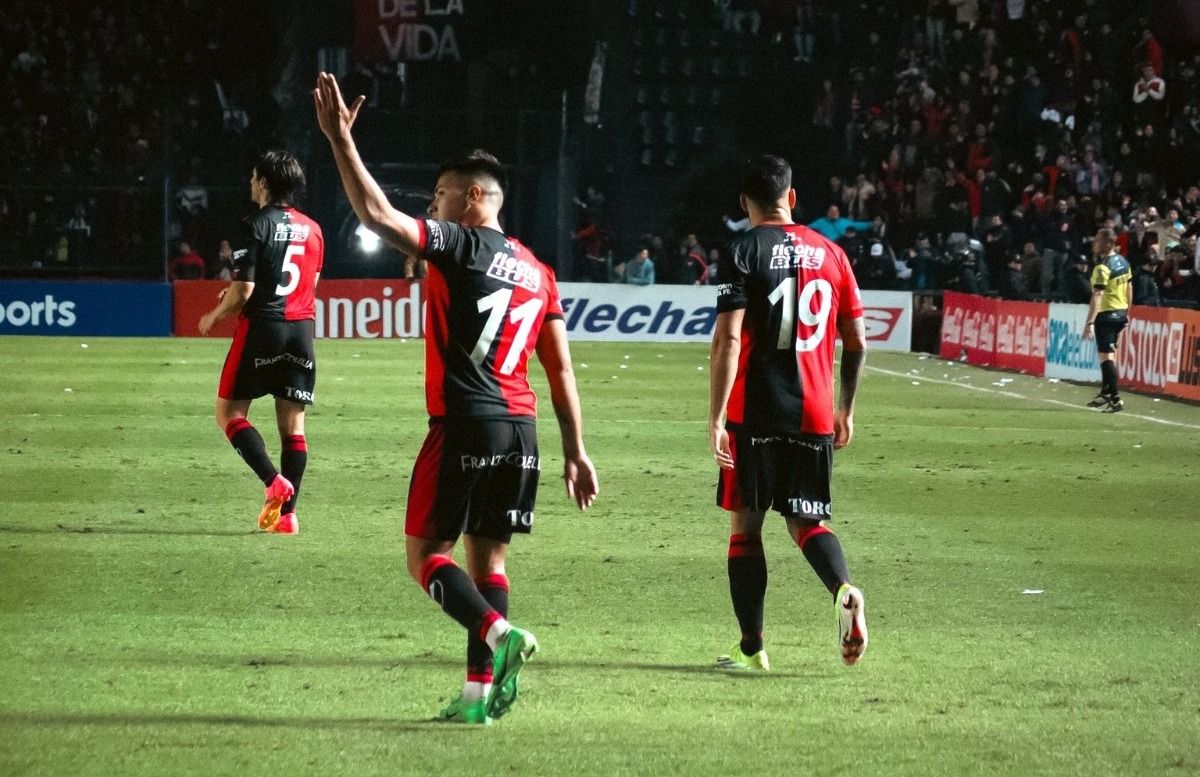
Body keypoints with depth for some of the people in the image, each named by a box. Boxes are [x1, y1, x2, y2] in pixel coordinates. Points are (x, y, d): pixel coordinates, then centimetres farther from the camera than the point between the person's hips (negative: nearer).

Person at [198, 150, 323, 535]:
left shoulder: (256, 226, -9)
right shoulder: (312, 230, 11)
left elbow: (243, 290, -15)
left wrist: (215, 315, 5)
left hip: (261, 327, -6)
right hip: (301, 330, 6)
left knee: (230, 412, 5)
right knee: (292, 423, 6)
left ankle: (274, 482, -14)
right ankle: (287, 513, 3)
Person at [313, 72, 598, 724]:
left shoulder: (461, 246, -5)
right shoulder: (538, 272, 15)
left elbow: (375, 213, -15)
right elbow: (561, 369, 14)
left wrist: (340, 139, -10)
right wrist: (576, 451, 16)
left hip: (465, 425, -7)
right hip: (521, 428, 7)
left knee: (425, 553, 1)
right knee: (487, 558, 12)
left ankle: (499, 633, -21)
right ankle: (480, 690, 6)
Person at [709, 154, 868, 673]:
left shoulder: (743, 253, -6)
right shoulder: (829, 253, 8)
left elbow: (728, 340, -14)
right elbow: (856, 342, 11)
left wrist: (715, 419, -14)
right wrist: (846, 411, 22)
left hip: (755, 415, -4)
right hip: (814, 416, 4)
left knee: (746, 521, 7)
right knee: (805, 520, 14)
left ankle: (751, 646, 8)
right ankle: (844, 589, -16)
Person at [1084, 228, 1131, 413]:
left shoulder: (1102, 267, -20)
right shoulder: (1122, 261, 6)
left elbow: (1097, 296, -26)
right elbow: (1128, 288, 16)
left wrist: (1090, 322, -29)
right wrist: (1126, 312, 27)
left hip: (1106, 314, -9)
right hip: (1121, 313, 9)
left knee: (1107, 356, -7)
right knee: (1110, 354, 20)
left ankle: (1116, 400, -12)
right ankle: (1105, 393, 31)